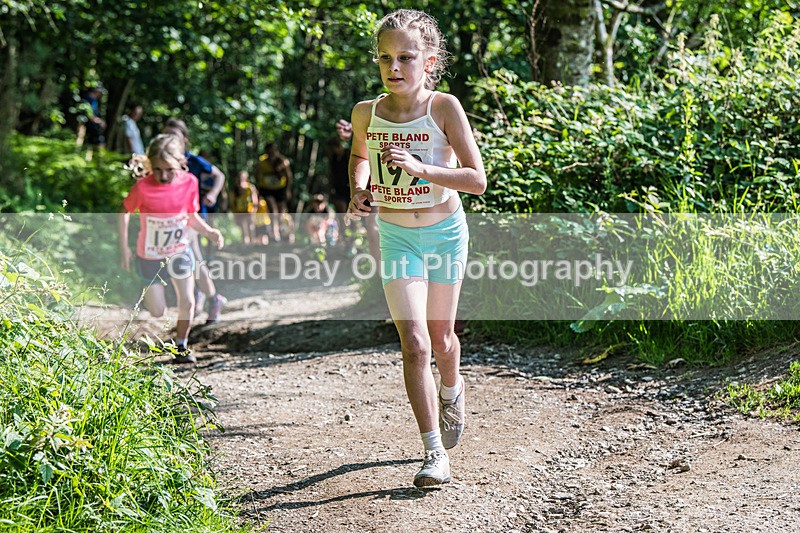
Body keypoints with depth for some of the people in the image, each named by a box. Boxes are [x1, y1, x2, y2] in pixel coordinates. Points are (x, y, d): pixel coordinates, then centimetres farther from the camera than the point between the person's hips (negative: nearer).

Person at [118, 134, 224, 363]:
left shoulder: (189, 182, -13)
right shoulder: (143, 187, -22)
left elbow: (192, 216, -1)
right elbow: (124, 212, -7)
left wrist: (209, 231, -20)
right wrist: (124, 249, -7)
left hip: (179, 251, 2)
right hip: (150, 256, -2)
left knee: (187, 302, -4)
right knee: (158, 312, 3)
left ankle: (181, 347, 18)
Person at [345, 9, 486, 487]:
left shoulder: (445, 108, -16)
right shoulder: (366, 112, -7)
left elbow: (477, 180, -19)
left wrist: (421, 168, -31)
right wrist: (358, 189, -3)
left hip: (445, 232, -1)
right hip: (396, 237, 1)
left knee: (440, 338, 17)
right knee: (414, 343, -11)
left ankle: (451, 390, 51)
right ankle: (435, 452, -5)